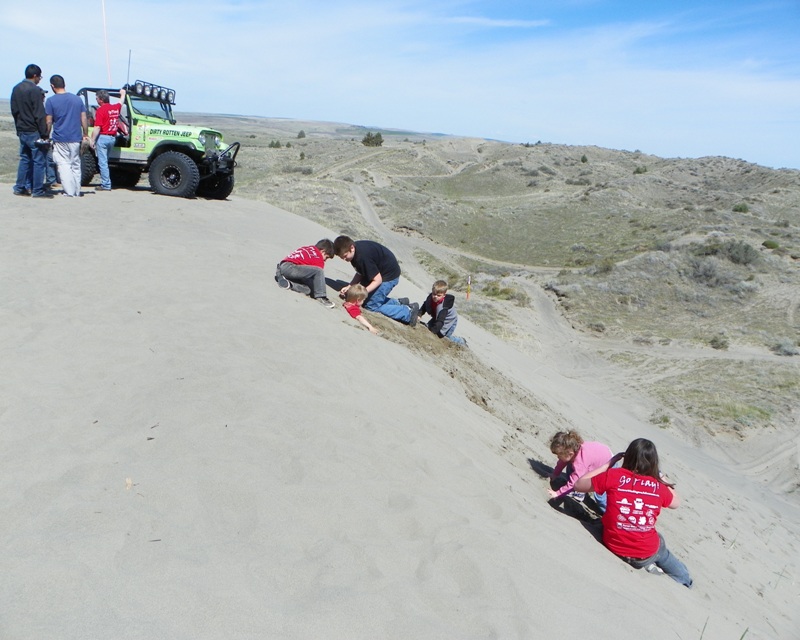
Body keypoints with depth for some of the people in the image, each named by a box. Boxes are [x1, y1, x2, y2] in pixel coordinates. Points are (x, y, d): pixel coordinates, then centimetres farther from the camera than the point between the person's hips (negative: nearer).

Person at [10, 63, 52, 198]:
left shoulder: (16, 89, 12)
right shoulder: (35, 90, -14)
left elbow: (14, 111, 16)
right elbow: (39, 115, -18)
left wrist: (19, 127, 22)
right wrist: (44, 134, -16)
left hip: (22, 131, 8)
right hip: (34, 132, -8)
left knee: (24, 159, 15)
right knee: (39, 161, -3)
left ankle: (20, 188, 16)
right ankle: (37, 190, -2)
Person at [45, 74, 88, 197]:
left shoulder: (51, 101, -4)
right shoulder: (77, 99, 6)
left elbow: (49, 122, -4)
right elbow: (84, 119, 6)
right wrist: (85, 135, 13)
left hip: (60, 139, -4)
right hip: (76, 138, 4)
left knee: (64, 165, -2)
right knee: (76, 165, 11)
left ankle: (69, 192, -9)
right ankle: (77, 191, 12)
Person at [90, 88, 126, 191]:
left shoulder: (101, 110, -13)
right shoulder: (116, 107, 7)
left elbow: (97, 128, -17)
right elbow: (121, 102, 33)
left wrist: (92, 140, -11)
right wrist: (123, 94, 52)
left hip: (103, 137, -7)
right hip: (113, 138, 7)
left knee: (102, 162, -4)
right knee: (105, 161, 19)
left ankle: (106, 185, -5)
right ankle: (105, 182, 21)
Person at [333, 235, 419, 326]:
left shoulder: (363, 256, -33)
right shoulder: (355, 250, -6)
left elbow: (378, 280, -26)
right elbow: (360, 273, 4)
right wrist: (349, 287, -7)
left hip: (389, 275, -10)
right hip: (379, 272, 10)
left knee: (371, 306, -6)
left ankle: (408, 312, 0)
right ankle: (398, 303, 20)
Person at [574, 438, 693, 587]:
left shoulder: (614, 476, -13)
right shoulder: (658, 486, -7)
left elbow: (578, 485, -1)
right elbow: (676, 503, 15)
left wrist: (607, 465, 3)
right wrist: (661, 477, 14)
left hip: (614, 547, -1)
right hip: (647, 554, 2)